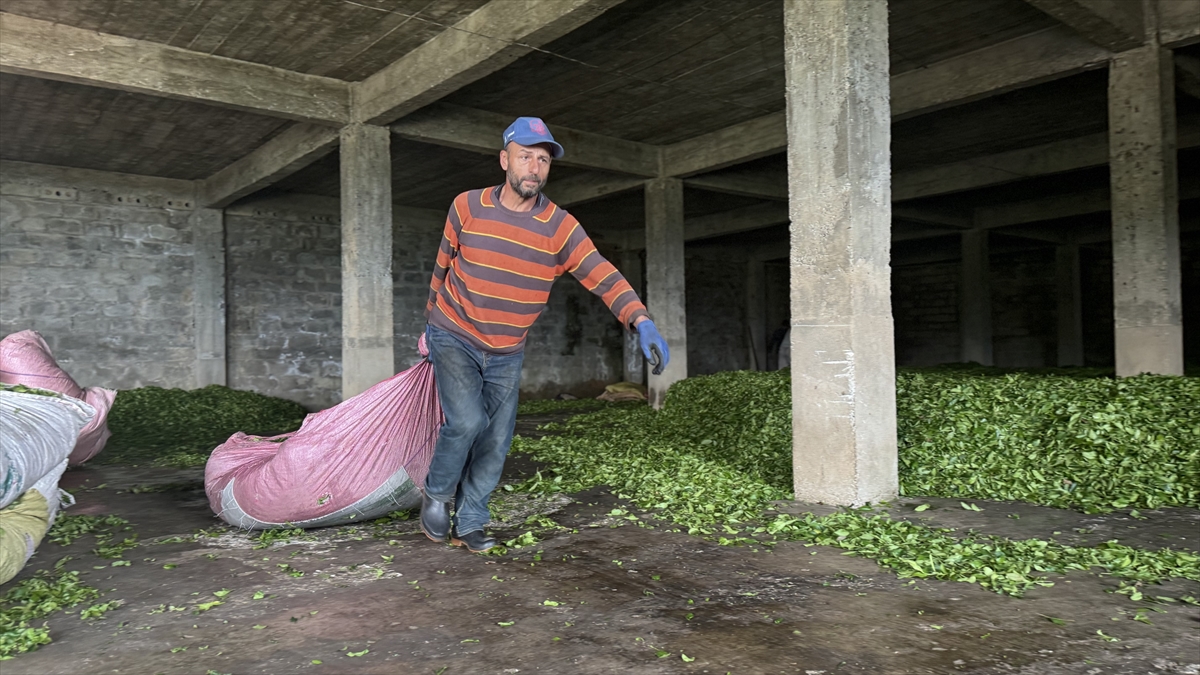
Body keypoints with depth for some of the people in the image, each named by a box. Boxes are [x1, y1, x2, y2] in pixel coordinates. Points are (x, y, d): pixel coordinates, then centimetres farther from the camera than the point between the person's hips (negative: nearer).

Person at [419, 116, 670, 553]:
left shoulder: (560, 227, -11)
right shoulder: (467, 207, -10)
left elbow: (603, 277, -20)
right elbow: (443, 266, 4)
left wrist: (641, 322, -36)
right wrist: (432, 316, 15)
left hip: (507, 353, 2)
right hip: (453, 337, -2)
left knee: (496, 442, 5)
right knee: (467, 421, -19)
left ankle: (468, 524, 24)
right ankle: (436, 493, 9)